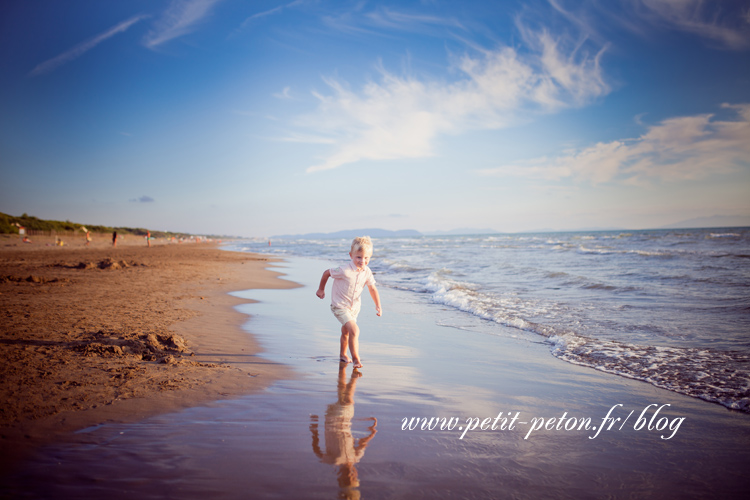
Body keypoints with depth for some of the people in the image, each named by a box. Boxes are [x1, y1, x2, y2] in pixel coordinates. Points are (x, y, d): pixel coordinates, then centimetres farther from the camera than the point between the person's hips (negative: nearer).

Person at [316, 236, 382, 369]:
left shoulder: (367, 272, -11)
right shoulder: (344, 271, -29)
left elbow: (372, 289, 2)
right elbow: (327, 272, -15)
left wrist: (378, 305, -6)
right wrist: (321, 289, 0)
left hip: (354, 307, 7)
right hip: (340, 306, -6)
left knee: (346, 331, 25)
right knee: (354, 330, -19)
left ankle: (343, 354, 46)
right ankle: (356, 359, -6)